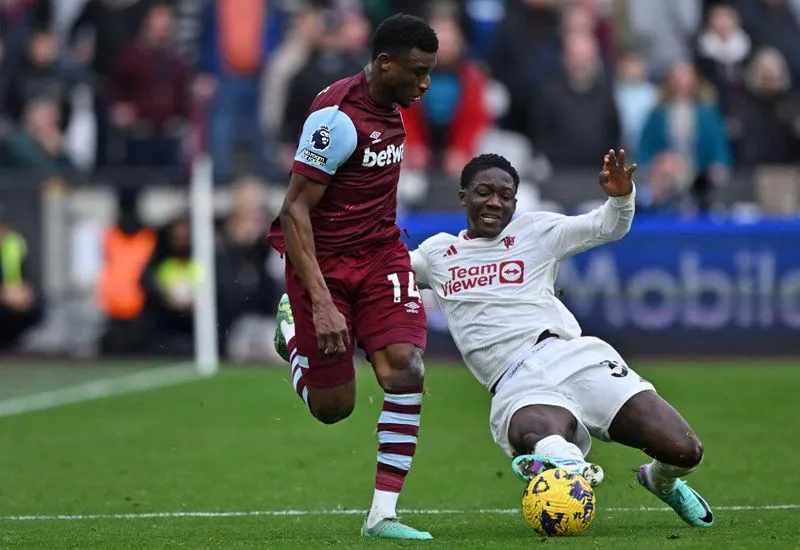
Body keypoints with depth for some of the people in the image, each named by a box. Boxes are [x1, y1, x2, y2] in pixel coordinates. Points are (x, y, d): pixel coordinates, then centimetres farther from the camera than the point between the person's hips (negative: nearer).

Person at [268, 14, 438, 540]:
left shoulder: (389, 105, 3)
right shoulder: (339, 116, -22)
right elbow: (294, 211, -23)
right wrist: (322, 305, -27)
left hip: (381, 255, 6)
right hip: (325, 261, -6)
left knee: (405, 368, -17)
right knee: (332, 408, 4)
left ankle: (384, 512, -12)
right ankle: (294, 332, 37)